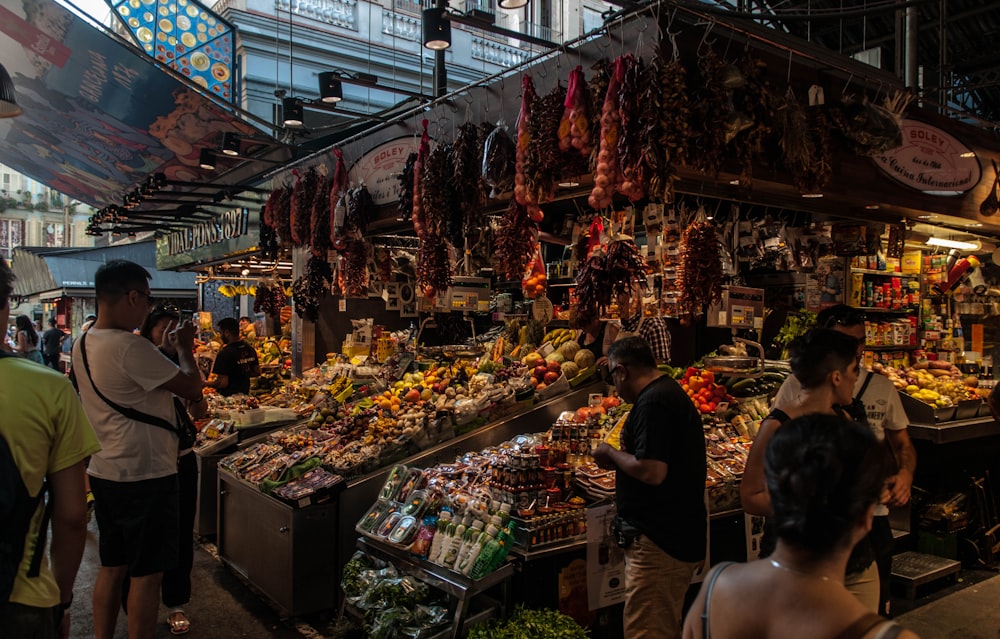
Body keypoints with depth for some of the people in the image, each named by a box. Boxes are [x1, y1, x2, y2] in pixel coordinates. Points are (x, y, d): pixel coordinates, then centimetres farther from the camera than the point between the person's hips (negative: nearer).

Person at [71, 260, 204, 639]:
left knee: (111, 567, 19)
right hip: (145, 476, -9)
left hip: (104, 474, 9)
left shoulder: (83, 344, 5)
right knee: (146, 574, 5)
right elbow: (192, 388, -18)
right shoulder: (129, 347, -23)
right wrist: (185, 348, -2)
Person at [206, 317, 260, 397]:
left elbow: (222, 383, -22)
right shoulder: (250, 349, 2)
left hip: (228, 396, -8)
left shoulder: (225, 353, -20)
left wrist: (205, 384, -7)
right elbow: (257, 372, 11)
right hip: (245, 394, 8)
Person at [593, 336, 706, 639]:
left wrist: (612, 454, -11)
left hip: (658, 543, -11)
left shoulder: (653, 402, -20)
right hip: (679, 537, 11)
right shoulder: (671, 393, 14)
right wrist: (620, 459, 13)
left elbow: (652, 472, -27)